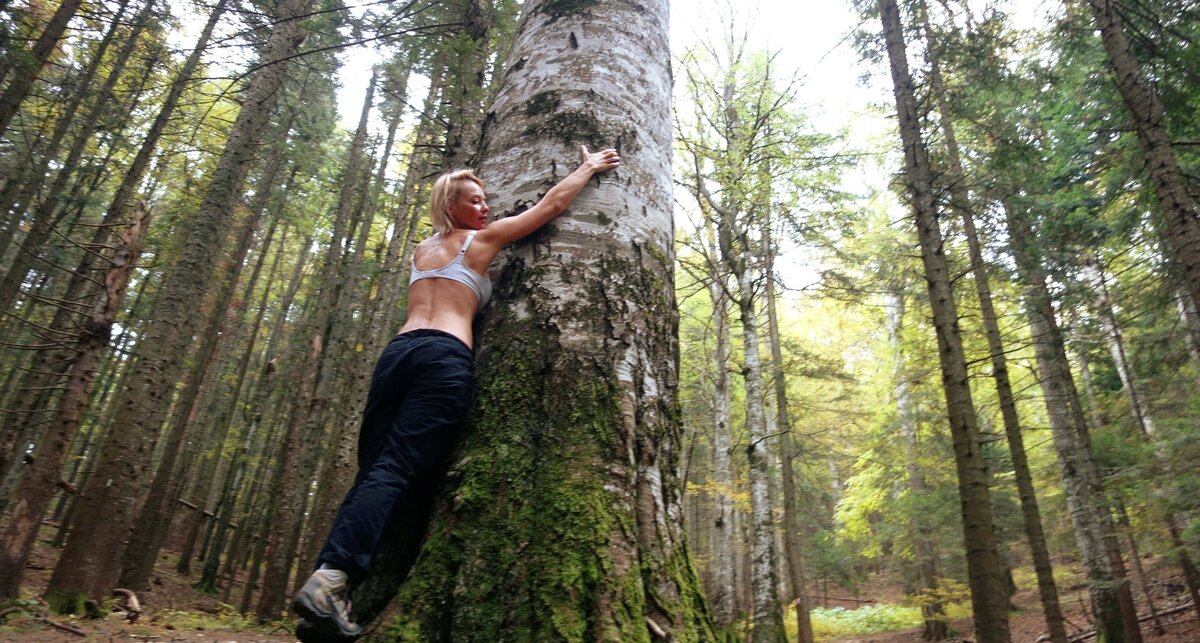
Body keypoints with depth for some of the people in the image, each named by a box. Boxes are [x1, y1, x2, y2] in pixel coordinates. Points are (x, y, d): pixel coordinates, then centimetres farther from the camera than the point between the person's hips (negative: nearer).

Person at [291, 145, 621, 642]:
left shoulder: (423, 250, 28)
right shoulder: (482, 240, 11)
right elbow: (553, 203, 18)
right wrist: (589, 167, 33)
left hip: (398, 351, 7)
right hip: (445, 357, -6)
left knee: (373, 470, 3)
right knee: (396, 471, -16)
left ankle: (328, 584, -6)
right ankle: (331, 578, -28)